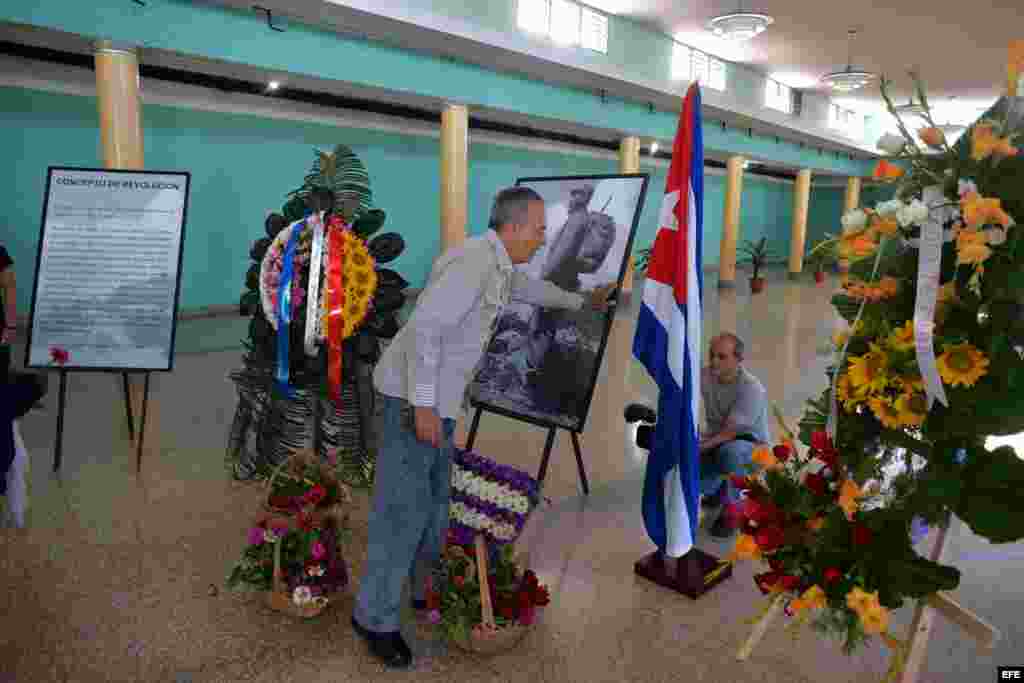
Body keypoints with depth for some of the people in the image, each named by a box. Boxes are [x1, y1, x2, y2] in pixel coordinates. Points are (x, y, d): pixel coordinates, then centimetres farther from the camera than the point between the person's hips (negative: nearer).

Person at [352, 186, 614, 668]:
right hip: (413, 396, -10)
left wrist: (581, 301, 46)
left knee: (434, 498, 16)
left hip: (435, 397, 10)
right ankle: (375, 614, 11)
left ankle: (423, 588, 31)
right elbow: (424, 327, -27)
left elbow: (531, 289, 33)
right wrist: (423, 405, -27)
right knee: (404, 508, -4)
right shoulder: (473, 264, -21)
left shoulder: (496, 265, 12)